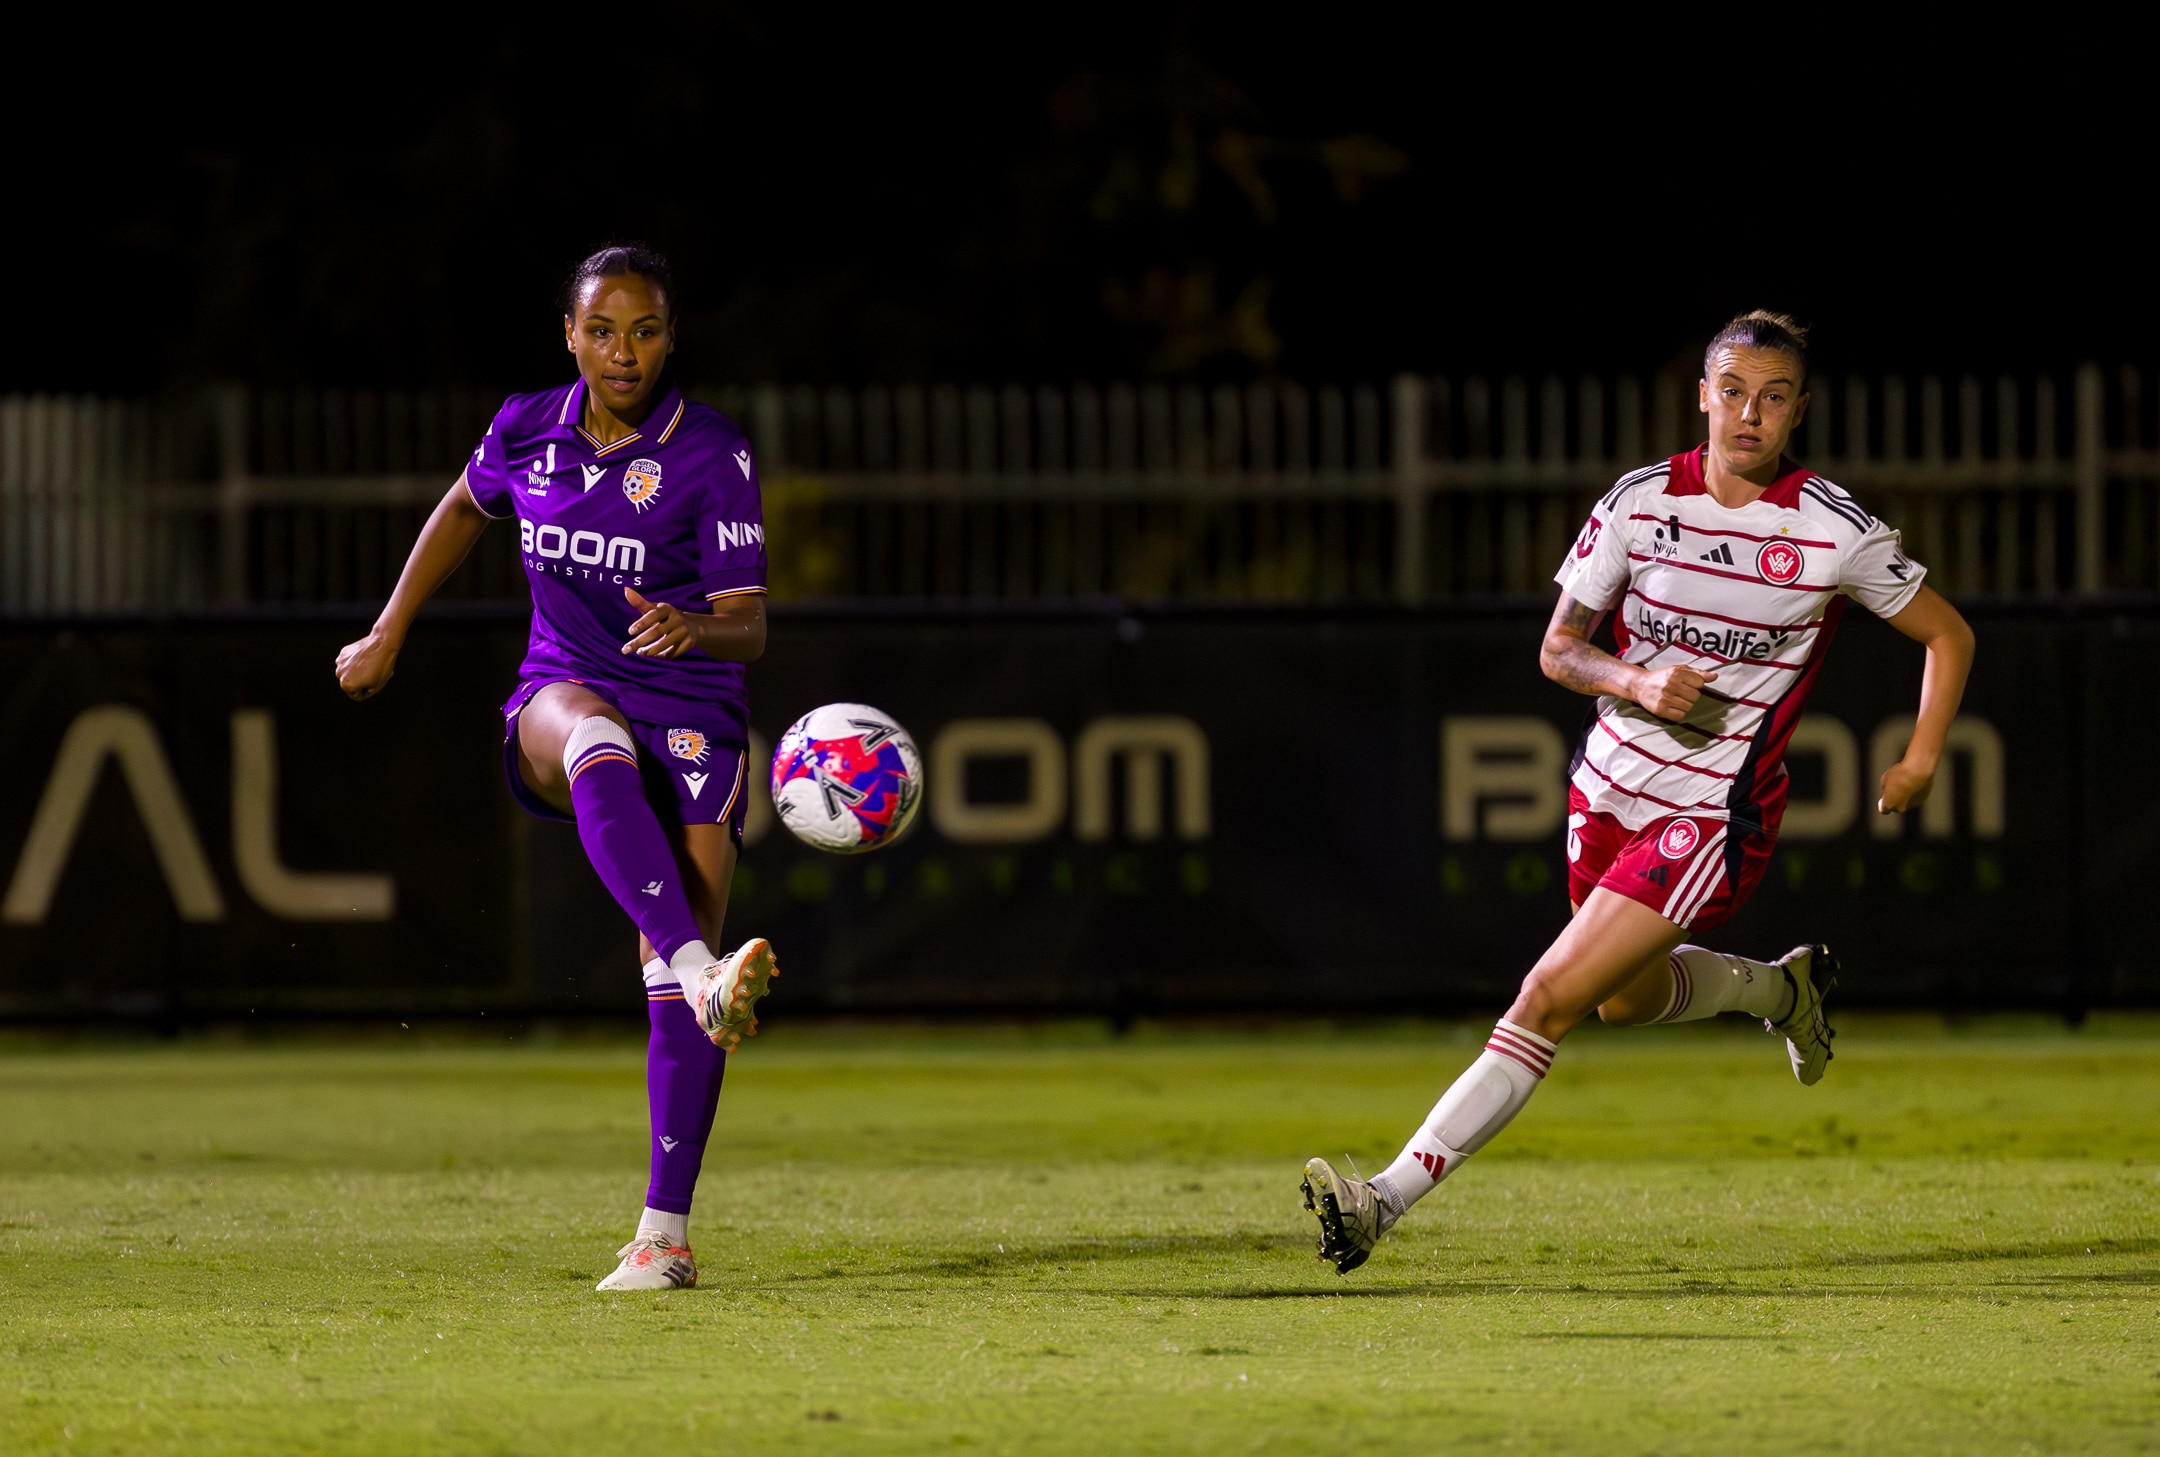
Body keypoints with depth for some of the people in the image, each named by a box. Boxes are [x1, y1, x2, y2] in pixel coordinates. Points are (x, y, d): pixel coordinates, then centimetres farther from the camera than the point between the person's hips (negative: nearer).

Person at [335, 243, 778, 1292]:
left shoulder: (713, 454, -8)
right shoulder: (526, 431, 3)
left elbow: (747, 627, -13)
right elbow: (464, 509, 26)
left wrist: (693, 628, -35)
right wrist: (388, 635, 27)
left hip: (692, 716, -1)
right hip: (561, 697, 1)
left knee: (671, 982, -12)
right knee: (601, 749, -39)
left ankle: (665, 1232, -8)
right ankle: (705, 974, -60)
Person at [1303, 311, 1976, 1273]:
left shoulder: (1836, 534, -10)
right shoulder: (1641, 502, -4)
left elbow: (1948, 635, 5)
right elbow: (1558, 648, 1)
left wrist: (1918, 764, -3)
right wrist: (1636, 681, -19)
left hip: (1716, 815, -5)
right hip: (1611, 787, 5)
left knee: (1551, 1000, -16)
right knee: (1630, 999, 26)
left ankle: (1389, 1198, -19)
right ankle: (1782, 988, 56)